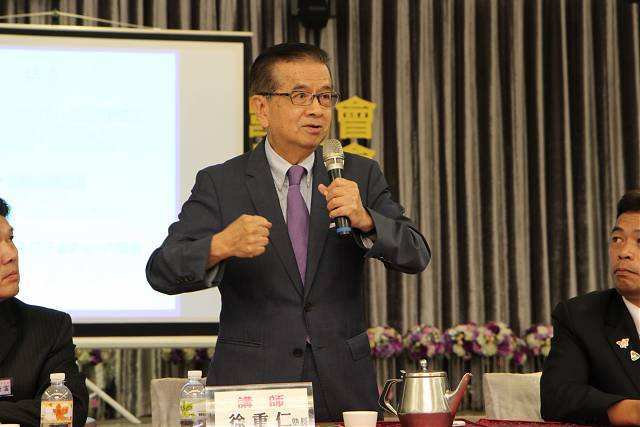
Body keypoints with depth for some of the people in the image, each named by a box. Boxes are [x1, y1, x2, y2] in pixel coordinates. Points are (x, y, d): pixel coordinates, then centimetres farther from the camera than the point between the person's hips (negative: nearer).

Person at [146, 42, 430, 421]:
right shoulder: (220, 184, -2)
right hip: (251, 385, -2)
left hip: (344, 390, 2)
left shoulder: (361, 176, 4)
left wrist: (364, 219, -26)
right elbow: (162, 271, -11)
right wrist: (220, 246, -31)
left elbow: (415, 256, -6)